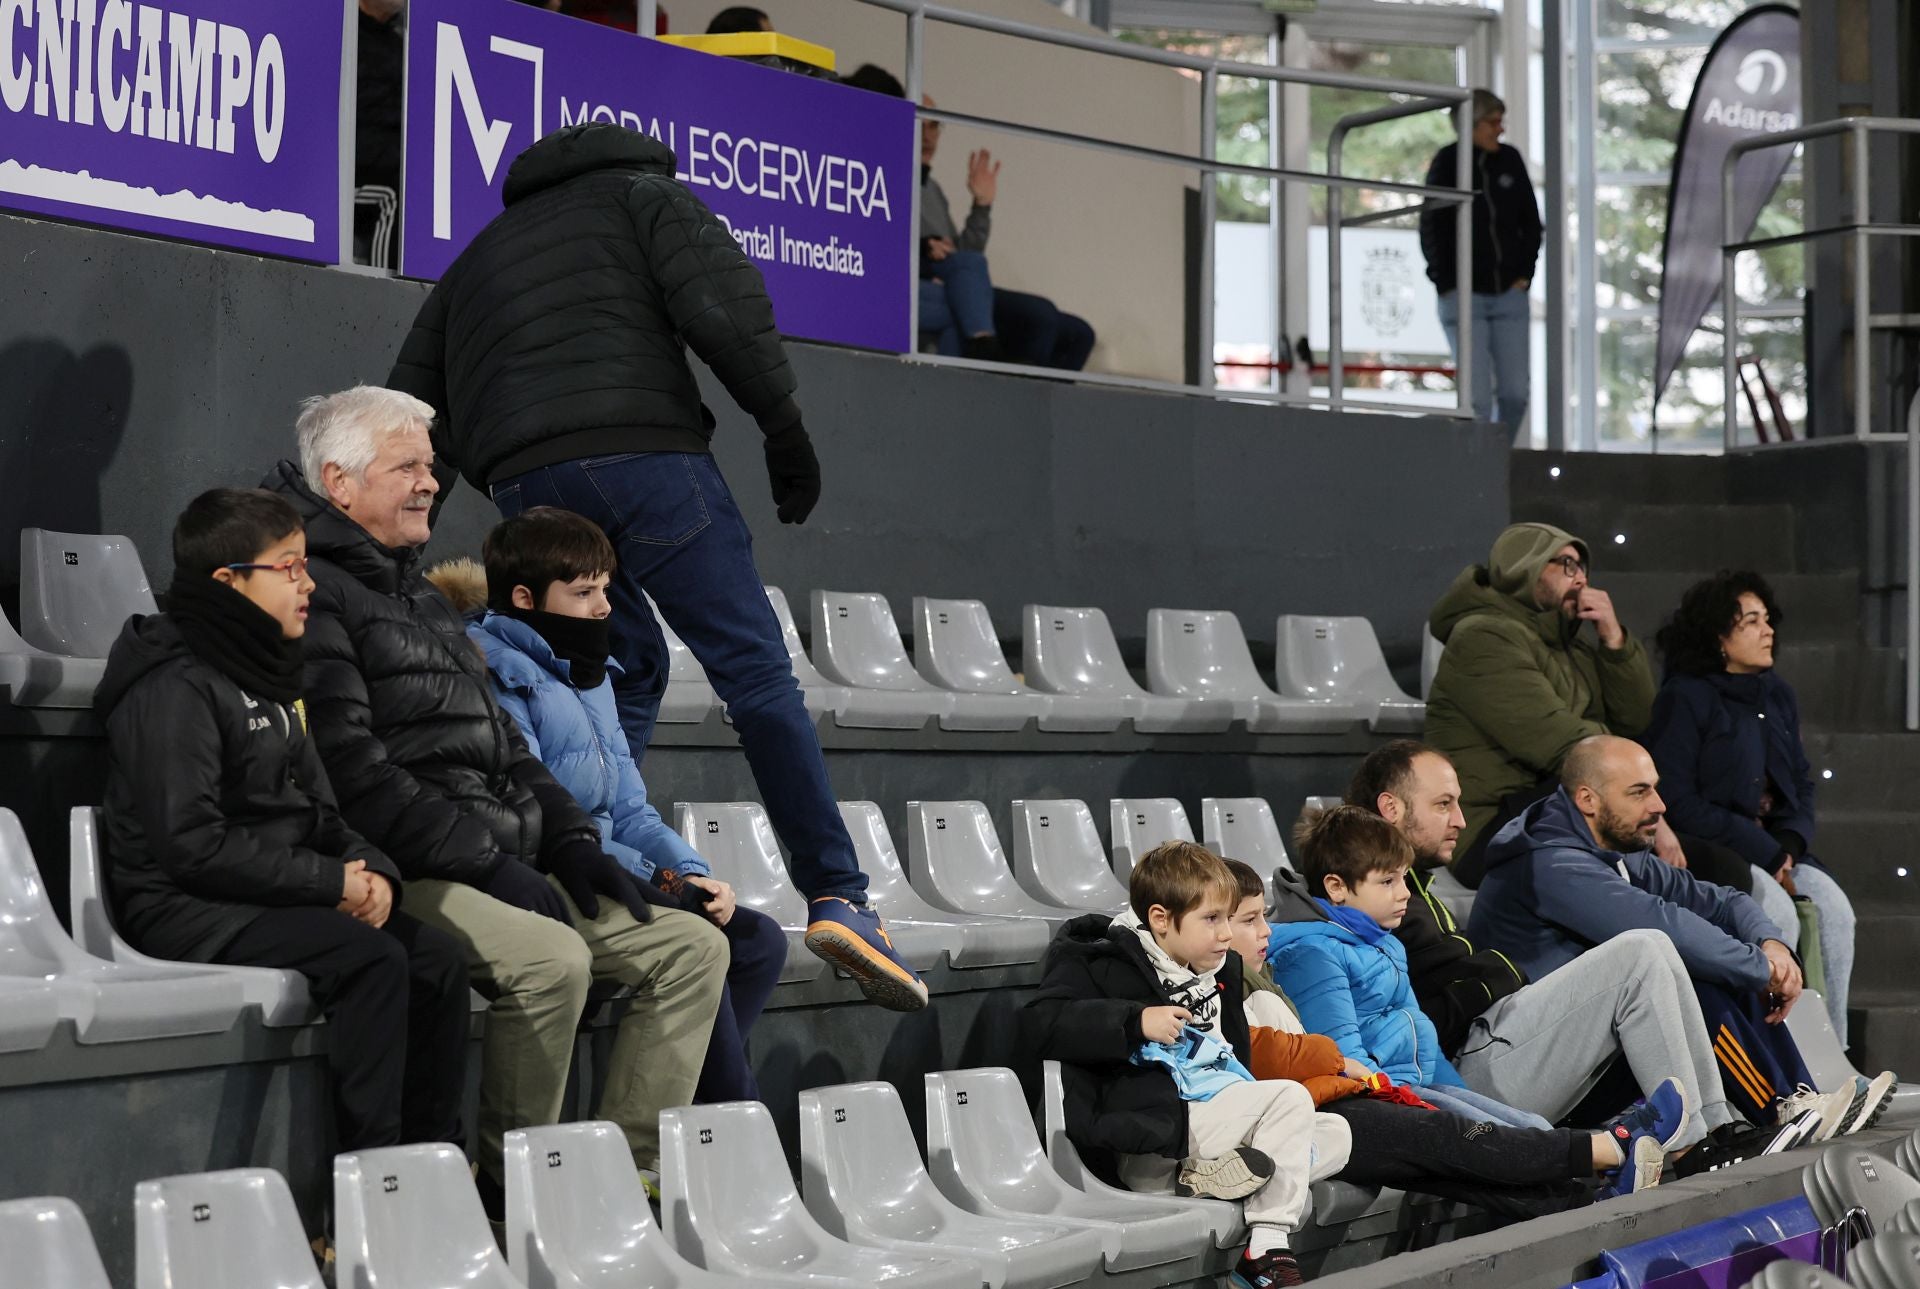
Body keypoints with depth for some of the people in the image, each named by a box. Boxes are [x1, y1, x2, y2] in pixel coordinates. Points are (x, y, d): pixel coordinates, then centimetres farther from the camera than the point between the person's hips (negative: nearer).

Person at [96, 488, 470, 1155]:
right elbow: (191, 845, -22)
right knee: (372, 958, -27)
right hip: (185, 908, -9)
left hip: (281, 894, 9)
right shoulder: (174, 687, -13)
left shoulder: (268, 679, 18)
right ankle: (367, 1166, -25)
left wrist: (370, 869, -2)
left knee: (439, 959, -5)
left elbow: (318, 811, 20)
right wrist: (330, 882, -18)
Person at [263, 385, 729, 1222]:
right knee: (552, 958, -34)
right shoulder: (314, 594, -6)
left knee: (692, 946, 0)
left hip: (498, 865, 10)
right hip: (406, 876, -10)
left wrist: (570, 841, 12)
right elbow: (352, 769, -17)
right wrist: (485, 862, -19)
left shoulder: (422, 597, 26)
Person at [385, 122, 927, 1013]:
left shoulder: (480, 252, 34)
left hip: (522, 481, 5)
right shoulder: (645, 195, 18)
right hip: (641, 453, -5)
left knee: (627, 671, 21)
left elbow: (418, 400, 26)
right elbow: (721, 303, -2)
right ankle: (838, 898, -11)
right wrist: (784, 426, 3)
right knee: (756, 672, -4)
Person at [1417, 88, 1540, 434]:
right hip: (1464, 297, -4)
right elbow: (1431, 230, -2)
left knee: (1515, 393, 0)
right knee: (1477, 396, -8)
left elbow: (1531, 222, 14)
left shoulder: (1510, 160, 6)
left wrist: (1525, 273, 6)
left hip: (1509, 295, 4)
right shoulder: (1447, 164, -4)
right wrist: (1448, 284, -5)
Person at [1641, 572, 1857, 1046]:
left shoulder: (1778, 696, 13)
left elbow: (1802, 784, 18)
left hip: (1773, 845, 6)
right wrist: (1765, 854, -16)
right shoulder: (1684, 698, -9)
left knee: (1834, 908, -18)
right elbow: (1678, 802, -15)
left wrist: (1789, 843, -5)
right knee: (1778, 910, -30)